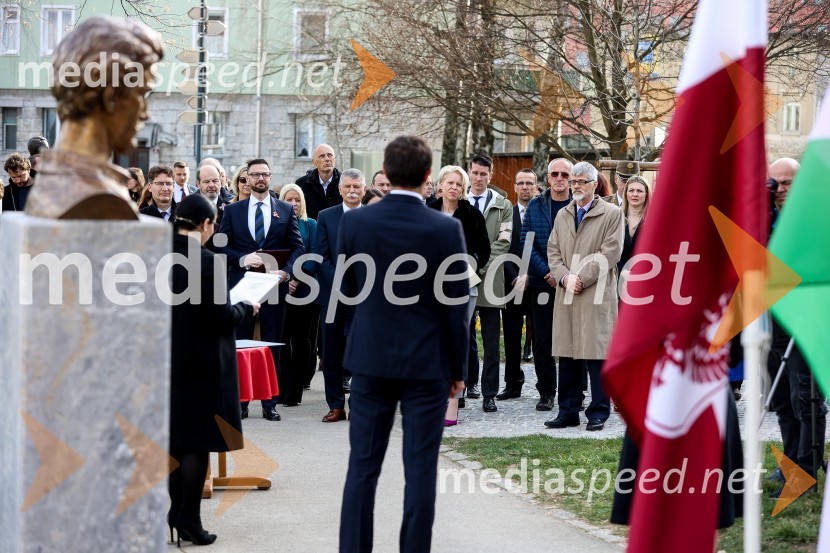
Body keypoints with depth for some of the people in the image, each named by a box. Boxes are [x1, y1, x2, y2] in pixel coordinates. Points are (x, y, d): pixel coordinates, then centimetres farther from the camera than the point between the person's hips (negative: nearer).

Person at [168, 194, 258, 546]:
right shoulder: (205, 261, -19)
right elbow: (220, 316, -19)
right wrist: (247, 308, 0)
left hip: (169, 359, 7)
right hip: (201, 362, -7)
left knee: (176, 436, 17)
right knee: (198, 441, 2)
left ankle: (178, 510, 25)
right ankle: (189, 520, 5)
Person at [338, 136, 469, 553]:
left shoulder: (355, 222, -5)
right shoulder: (446, 229, -11)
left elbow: (347, 288, 7)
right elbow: (455, 305, -6)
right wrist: (458, 368, 4)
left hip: (371, 358, 2)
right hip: (427, 362, -2)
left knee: (362, 467, 8)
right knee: (420, 469, 3)